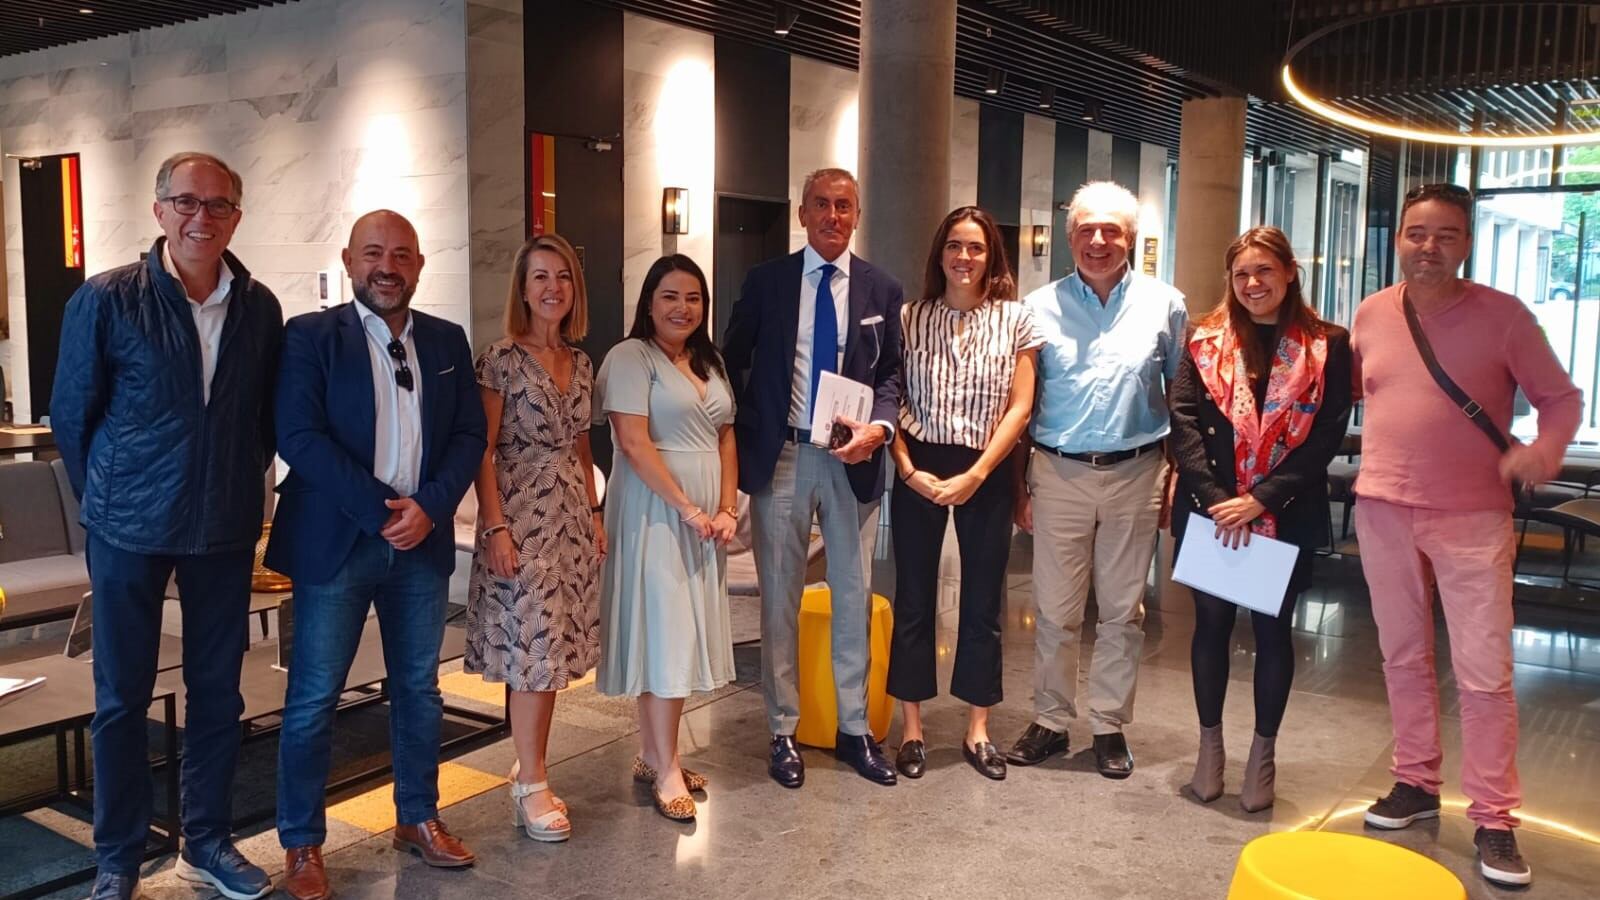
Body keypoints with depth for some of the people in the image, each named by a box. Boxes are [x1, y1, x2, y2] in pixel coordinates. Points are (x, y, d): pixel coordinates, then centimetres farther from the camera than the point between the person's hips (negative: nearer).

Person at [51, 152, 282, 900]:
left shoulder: (260, 308, 0)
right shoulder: (105, 300, -8)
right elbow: (71, 415, 0)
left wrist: (240, 491, 7)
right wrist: (110, 501, 4)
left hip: (226, 529, 3)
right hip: (130, 528, -2)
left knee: (217, 690, 11)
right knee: (122, 697, 8)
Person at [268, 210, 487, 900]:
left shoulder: (447, 341, 8)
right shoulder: (311, 336, -4)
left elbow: (470, 435, 4)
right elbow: (299, 437, -13)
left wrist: (428, 507, -11)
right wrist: (382, 510, -17)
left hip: (423, 541, 4)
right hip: (335, 543, -4)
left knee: (419, 688, 14)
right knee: (313, 699, 3)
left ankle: (418, 819, 30)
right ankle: (301, 843, 18)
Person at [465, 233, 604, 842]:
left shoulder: (581, 364, 11)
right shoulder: (502, 359, -8)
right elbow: (482, 451, -10)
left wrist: (595, 513, 12)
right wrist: (495, 527, -16)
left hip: (572, 516, 6)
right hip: (521, 516, -6)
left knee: (551, 652, 9)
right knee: (531, 651, -3)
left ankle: (529, 770, 21)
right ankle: (531, 787, 8)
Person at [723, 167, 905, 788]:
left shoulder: (881, 290, 5)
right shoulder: (765, 282, 2)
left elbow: (892, 372, 7)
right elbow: (733, 362, 6)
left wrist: (880, 425, -13)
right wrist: (737, 444, -2)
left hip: (852, 458, 1)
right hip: (780, 456, -1)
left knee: (853, 596, 10)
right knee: (780, 598, 8)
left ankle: (854, 729, 24)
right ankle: (783, 732, 21)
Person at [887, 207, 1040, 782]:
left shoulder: (1015, 319, 1)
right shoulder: (910, 318, 3)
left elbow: (1019, 408, -3)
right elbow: (888, 401, 0)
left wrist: (974, 476, -12)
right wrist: (908, 470, -13)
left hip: (987, 474, 0)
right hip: (919, 471, 0)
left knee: (983, 602, 8)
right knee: (913, 599, 5)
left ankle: (977, 730, 21)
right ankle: (911, 729, 17)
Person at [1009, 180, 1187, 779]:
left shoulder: (1164, 305, 4)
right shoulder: (1041, 306, 3)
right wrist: (1017, 485, 1)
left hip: (1134, 474, 1)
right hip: (1058, 473, 0)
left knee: (1122, 610, 9)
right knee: (1055, 609, 5)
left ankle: (1110, 726, 21)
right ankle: (1050, 721, 19)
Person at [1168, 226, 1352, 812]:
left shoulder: (1326, 347, 0)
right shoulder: (1206, 341, 4)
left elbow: (1327, 435, -6)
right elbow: (1184, 422, -4)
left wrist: (1261, 499, -14)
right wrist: (1214, 498, -15)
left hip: (1286, 517, -1)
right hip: (1211, 513, 1)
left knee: (1273, 629, 8)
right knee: (1212, 622, 8)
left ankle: (1263, 755, 22)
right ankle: (1209, 747, 24)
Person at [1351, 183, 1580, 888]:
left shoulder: (1504, 316, -7)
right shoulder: (1370, 315, 3)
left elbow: (1562, 397, -2)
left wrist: (1544, 448, -21)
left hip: (1472, 517, -3)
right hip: (1383, 510, 4)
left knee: (1484, 672, -3)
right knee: (1402, 656, 13)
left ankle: (1493, 819, 9)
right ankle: (1416, 782, 28)